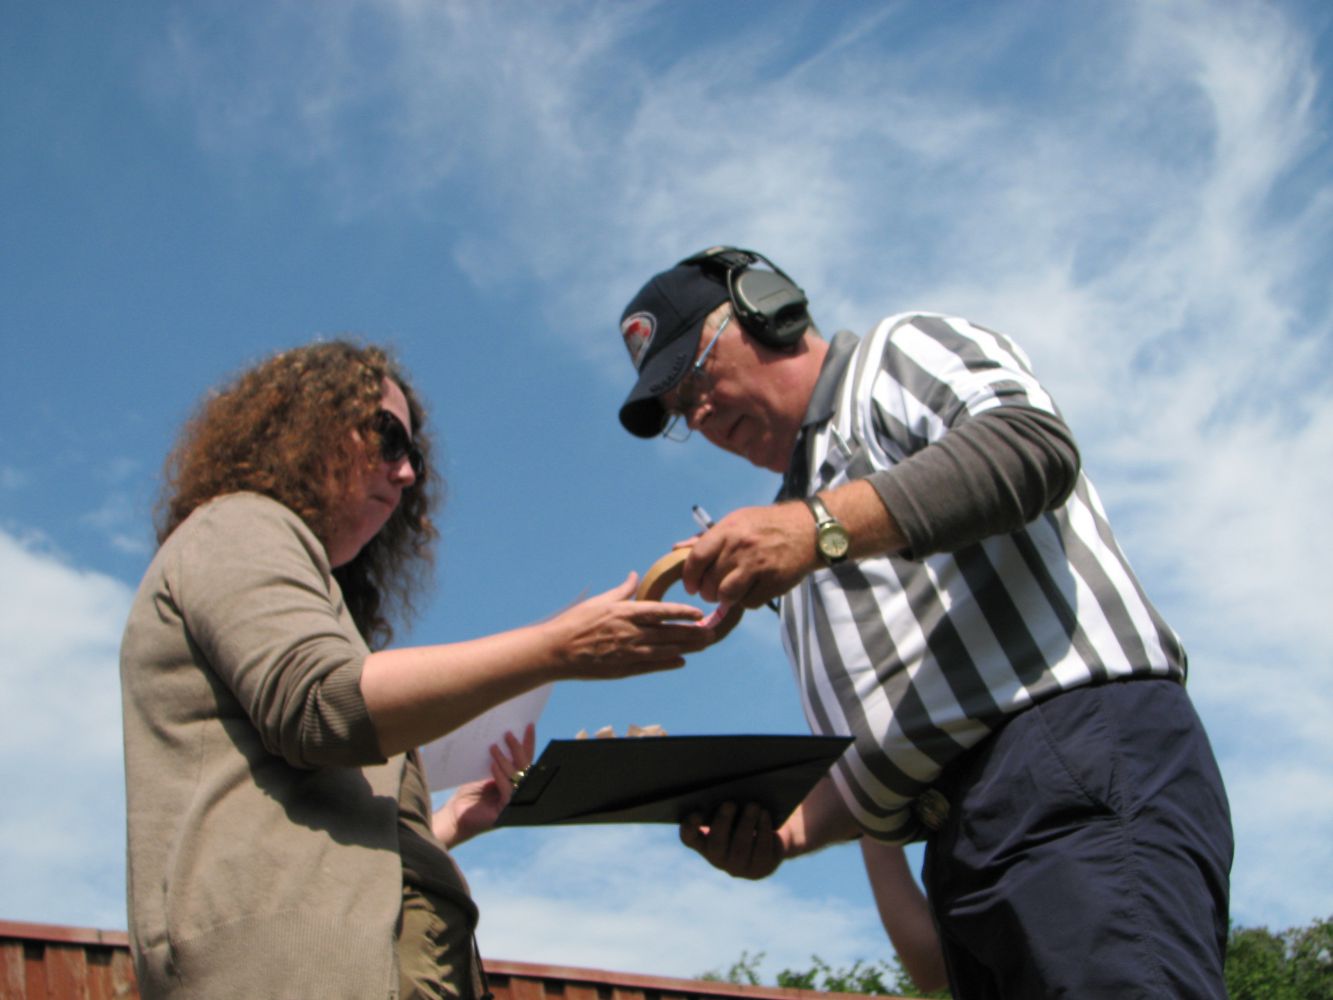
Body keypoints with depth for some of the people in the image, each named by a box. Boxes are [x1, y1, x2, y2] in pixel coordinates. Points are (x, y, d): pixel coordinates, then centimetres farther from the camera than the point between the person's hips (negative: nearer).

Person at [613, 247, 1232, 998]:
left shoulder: (905, 350, 13)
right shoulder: (796, 513, 32)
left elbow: (1033, 444, -12)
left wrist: (823, 525, -21)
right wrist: (786, 830, 9)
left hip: (1082, 763, -8)